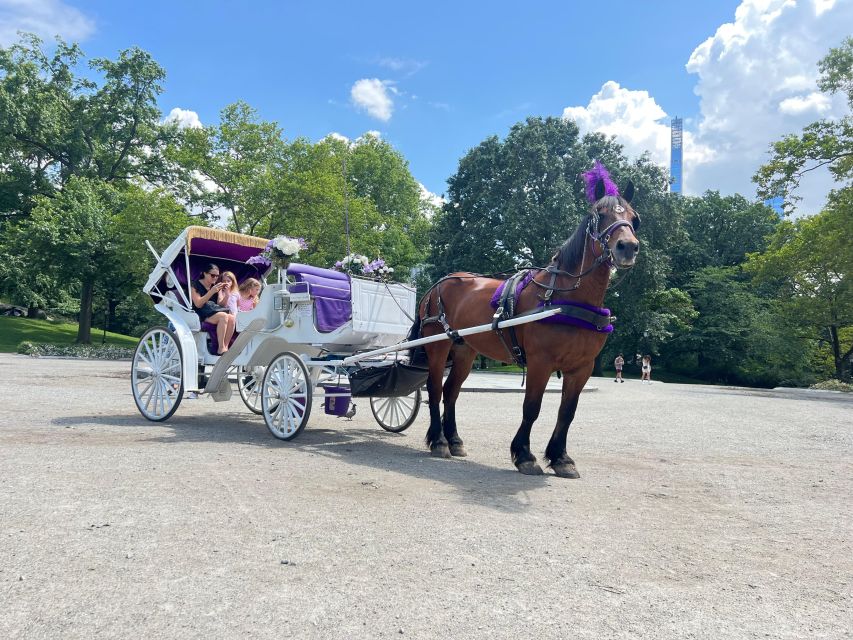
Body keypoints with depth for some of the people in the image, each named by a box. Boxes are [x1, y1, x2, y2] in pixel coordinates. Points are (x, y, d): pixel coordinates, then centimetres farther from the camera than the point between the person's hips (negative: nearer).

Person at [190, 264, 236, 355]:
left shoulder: (216, 286, 18)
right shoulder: (196, 285, 0)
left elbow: (222, 305, 14)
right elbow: (198, 304, -13)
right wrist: (212, 291, -19)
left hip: (215, 311, 6)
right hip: (201, 315, -6)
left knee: (232, 318, -25)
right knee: (223, 316, -33)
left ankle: (225, 347, -25)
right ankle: (221, 349, -31)